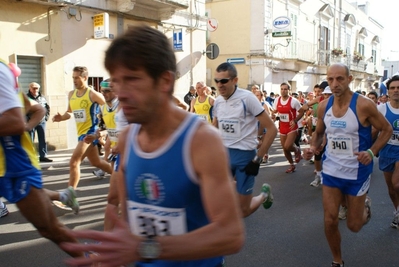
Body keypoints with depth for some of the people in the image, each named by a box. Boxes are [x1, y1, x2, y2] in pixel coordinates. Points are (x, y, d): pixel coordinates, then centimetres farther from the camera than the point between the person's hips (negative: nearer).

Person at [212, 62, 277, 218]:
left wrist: (258, 159, -15)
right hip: (224, 153, 5)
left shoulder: (247, 98, -16)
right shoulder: (218, 101, 2)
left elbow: (271, 129, -14)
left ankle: (264, 194, 33)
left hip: (245, 154, -5)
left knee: (244, 211, 5)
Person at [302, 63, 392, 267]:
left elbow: (387, 130, -6)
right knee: (330, 221, 3)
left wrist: (372, 152, -22)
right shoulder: (323, 106, -4)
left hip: (357, 172, -3)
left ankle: (365, 205, 45)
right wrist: (313, 148, -8)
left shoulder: (364, 105, -17)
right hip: (331, 170, 3)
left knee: (354, 225, 10)